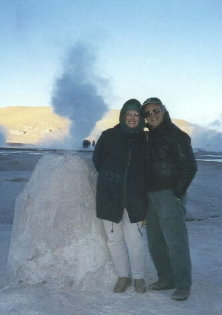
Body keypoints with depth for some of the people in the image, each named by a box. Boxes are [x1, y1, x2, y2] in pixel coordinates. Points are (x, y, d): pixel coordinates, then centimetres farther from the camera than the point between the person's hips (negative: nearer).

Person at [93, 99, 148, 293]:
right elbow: (97, 160, 9)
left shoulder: (144, 139, 5)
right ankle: (123, 276, 20)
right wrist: (109, 179, 7)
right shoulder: (109, 136, 1)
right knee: (114, 237, 6)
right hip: (110, 196, 0)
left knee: (134, 237, -1)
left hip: (135, 197, 0)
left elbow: (148, 167, 13)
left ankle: (138, 277, 14)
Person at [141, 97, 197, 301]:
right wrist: (145, 194, 13)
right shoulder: (149, 137, 15)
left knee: (175, 239, -8)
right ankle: (166, 279, 24)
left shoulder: (176, 135, -8)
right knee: (155, 240, 12)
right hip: (152, 195, 9)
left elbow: (190, 166, -12)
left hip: (169, 195, -8)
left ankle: (183, 285, 0)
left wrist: (177, 193, -15)